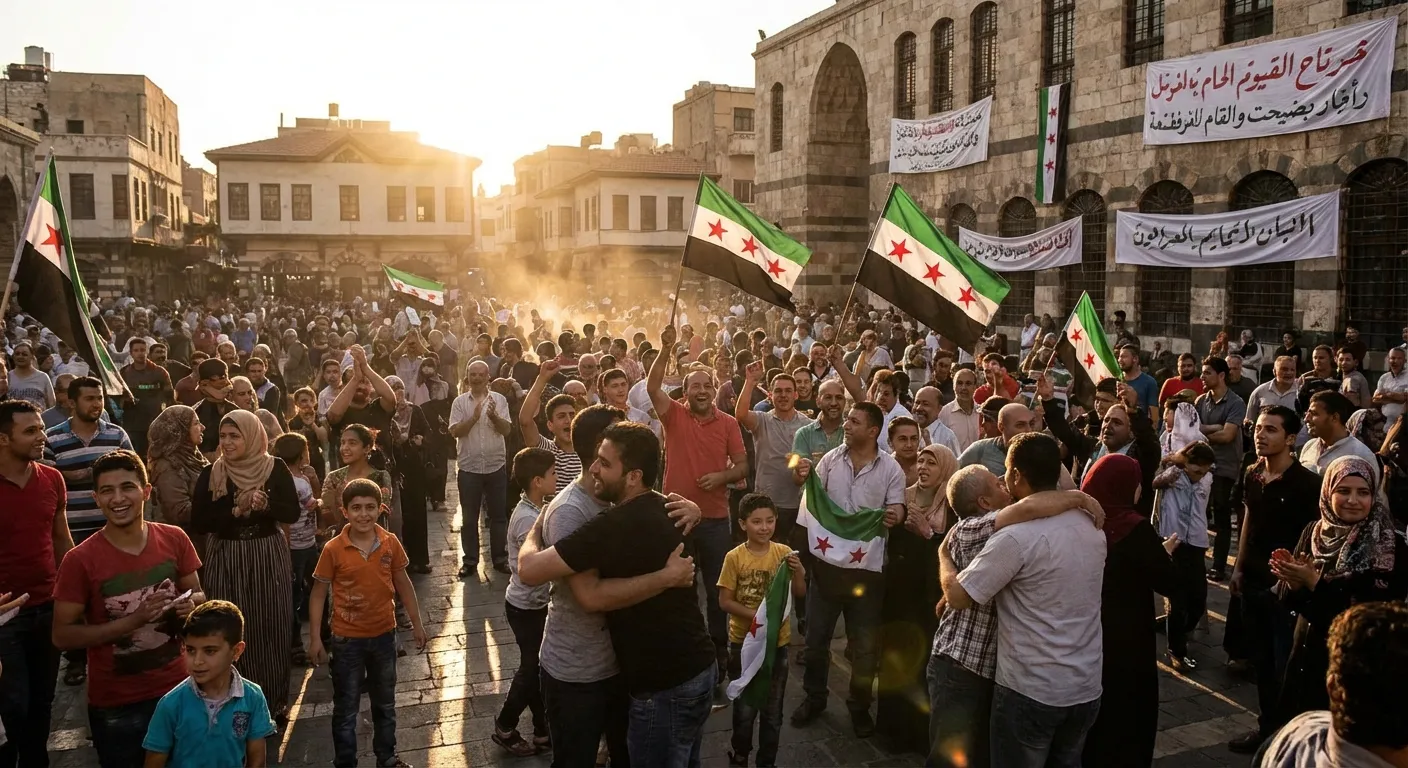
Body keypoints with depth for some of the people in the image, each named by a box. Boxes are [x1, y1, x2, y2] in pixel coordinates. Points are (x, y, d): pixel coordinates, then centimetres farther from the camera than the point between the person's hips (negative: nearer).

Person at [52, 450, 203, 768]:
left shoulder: (174, 539, -7)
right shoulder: (80, 560, -15)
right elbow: (62, 636, -13)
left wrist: (191, 605, -16)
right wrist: (133, 620, -24)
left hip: (176, 689, 3)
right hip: (115, 705, -3)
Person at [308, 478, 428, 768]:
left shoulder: (391, 543, -9)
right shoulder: (333, 550, -15)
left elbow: (403, 584, 3)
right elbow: (318, 594, -7)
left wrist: (417, 623, 6)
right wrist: (315, 638, -9)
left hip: (384, 634, 3)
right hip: (347, 639, -3)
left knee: (385, 703, 20)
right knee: (345, 708, 11)